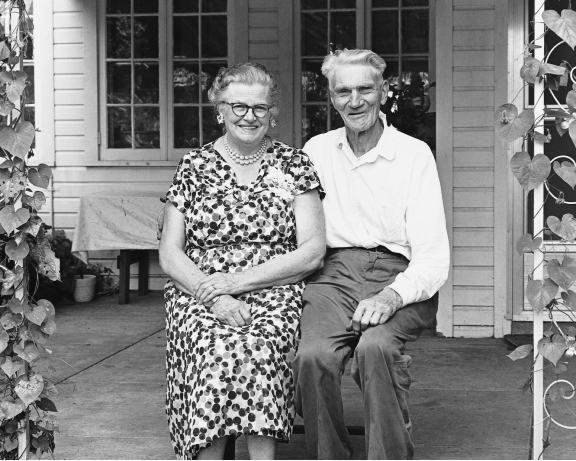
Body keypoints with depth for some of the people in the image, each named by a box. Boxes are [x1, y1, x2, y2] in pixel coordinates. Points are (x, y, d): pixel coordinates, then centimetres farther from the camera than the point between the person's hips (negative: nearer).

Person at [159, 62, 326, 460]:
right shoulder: (194, 166, 12)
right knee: (215, 349, -32)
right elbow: (170, 254, 7)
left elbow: (312, 252, 1)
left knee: (261, 347, -33)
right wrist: (214, 296, -13)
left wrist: (236, 281, -10)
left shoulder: (294, 165, 10)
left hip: (275, 294, 0)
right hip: (199, 296, 1)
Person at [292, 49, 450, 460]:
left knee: (375, 346, -34)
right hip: (334, 274, 2)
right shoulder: (316, 151, 16)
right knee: (313, 355, -29)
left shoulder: (414, 154, 4)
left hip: (398, 275, -2)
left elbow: (434, 256, -4)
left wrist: (392, 296, -22)